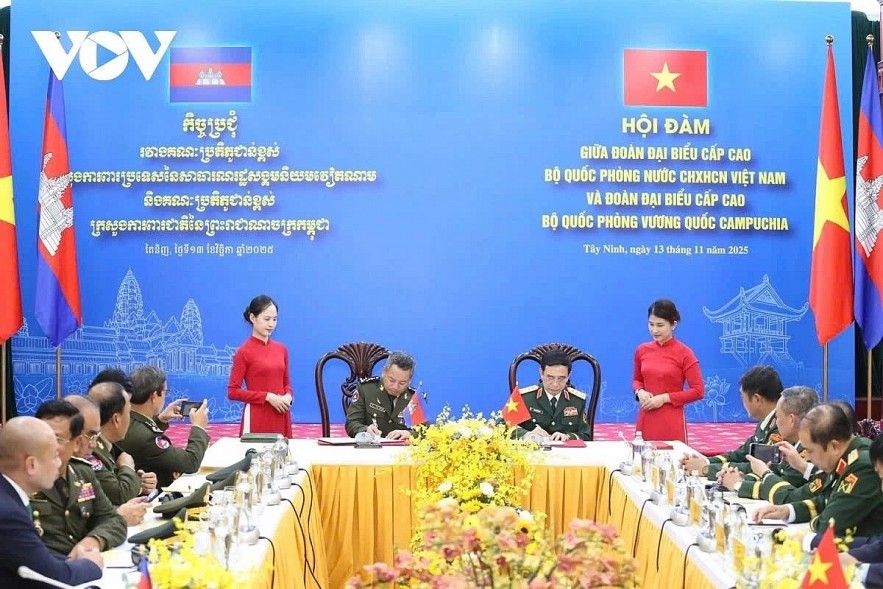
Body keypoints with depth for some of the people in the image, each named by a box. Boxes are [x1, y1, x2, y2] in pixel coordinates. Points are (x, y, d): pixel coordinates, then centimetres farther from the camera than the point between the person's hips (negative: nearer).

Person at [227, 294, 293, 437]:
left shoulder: (281, 349, 8)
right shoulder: (244, 351, -8)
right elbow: (233, 392, -9)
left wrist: (288, 396, -4)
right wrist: (267, 397, -15)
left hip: (281, 416, 5)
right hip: (257, 418, -5)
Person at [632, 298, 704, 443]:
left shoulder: (684, 353, -7)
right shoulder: (642, 350, 5)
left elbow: (698, 391, -7)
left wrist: (665, 398, -13)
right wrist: (640, 392, -2)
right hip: (646, 421, 4)